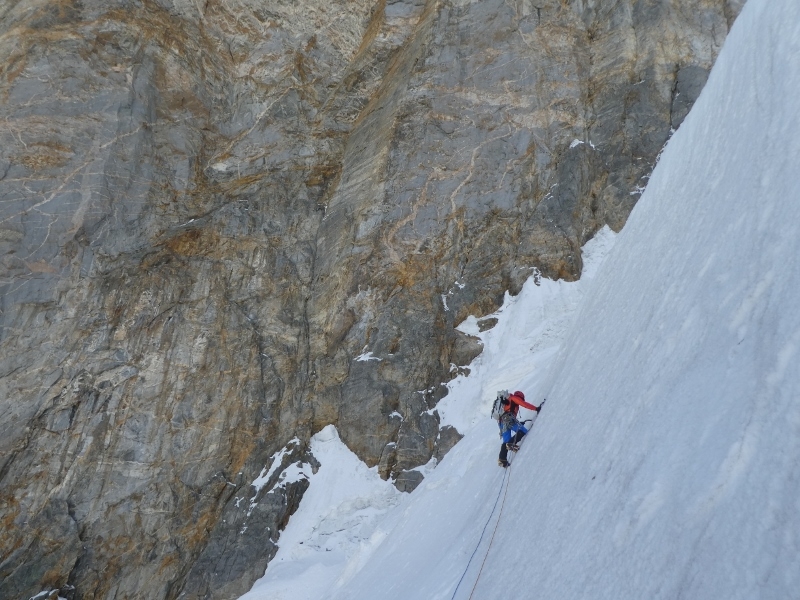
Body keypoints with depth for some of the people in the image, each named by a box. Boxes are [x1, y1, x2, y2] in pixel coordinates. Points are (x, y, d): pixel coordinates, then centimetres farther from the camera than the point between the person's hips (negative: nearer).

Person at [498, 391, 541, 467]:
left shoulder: (507, 401, 36)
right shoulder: (514, 398, 13)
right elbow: (524, 404, -2)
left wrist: (518, 423, 34)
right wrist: (536, 408, -1)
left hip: (501, 421, 9)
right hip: (508, 418, -9)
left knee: (506, 441, 8)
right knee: (523, 431, -10)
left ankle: (502, 459, -3)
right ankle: (511, 444, -28)